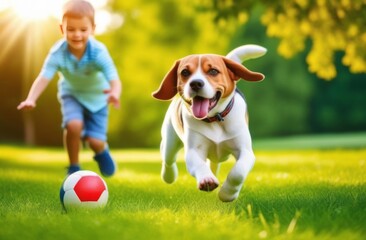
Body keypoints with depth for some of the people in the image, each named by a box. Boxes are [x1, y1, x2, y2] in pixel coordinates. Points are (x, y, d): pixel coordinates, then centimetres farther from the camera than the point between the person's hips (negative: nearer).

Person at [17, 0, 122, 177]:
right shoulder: (58, 52, -28)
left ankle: (102, 151, 31)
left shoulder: (98, 52, -32)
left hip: (97, 96, 0)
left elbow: (114, 80, -41)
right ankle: (74, 167, -2)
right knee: (73, 125, -28)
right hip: (72, 93, 1)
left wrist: (115, 94, -65)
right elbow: (43, 78, -36)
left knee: (95, 141, -10)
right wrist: (31, 99, -56)